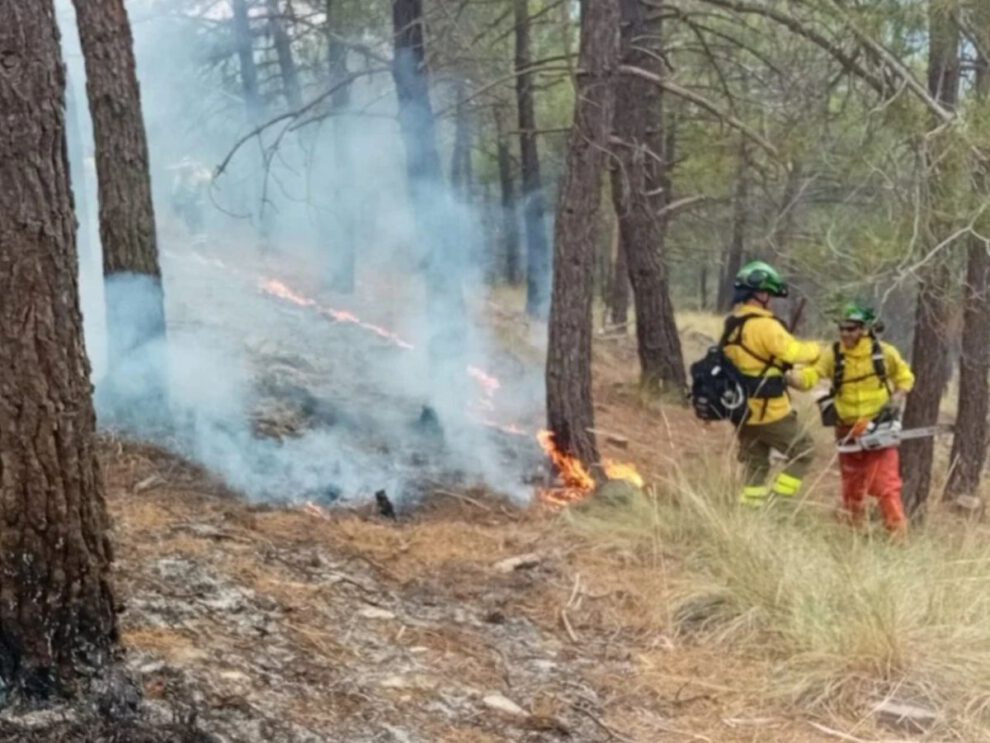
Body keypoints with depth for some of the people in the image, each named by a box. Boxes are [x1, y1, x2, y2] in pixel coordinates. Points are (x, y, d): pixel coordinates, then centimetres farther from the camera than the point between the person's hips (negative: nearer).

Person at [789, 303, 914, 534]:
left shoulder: (883, 352, -8)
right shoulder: (834, 354, -8)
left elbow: (905, 376, 7)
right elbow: (812, 375, -21)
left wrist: (898, 398, -10)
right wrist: (789, 375, -40)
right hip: (849, 430, 2)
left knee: (886, 482, -10)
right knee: (852, 484, 15)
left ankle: (898, 532, -7)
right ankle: (853, 529, 31)